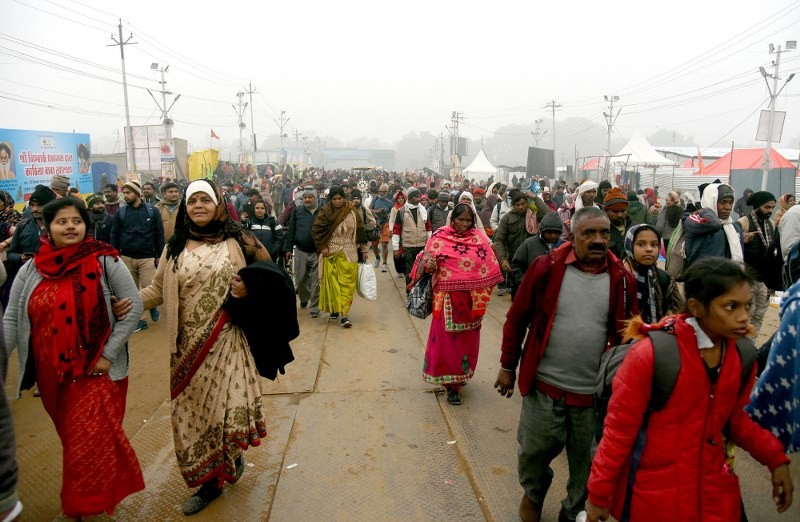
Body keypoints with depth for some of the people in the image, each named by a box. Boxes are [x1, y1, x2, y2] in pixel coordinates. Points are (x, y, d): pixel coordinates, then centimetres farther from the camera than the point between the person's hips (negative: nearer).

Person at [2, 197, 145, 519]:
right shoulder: (30, 270, 2)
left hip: (95, 371, -4)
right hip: (51, 373, 4)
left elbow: (134, 306, -10)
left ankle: (89, 505, 21)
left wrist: (109, 353, -13)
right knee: (73, 439, 18)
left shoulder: (105, 262, -9)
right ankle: (80, 500, 41)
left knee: (91, 440, -2)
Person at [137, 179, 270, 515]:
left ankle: (233, 456, 29)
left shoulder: (237, 241, 0)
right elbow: (158, 290, 5)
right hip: (188, 346, 3)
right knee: (194, 412, 10)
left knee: (228, 406, -5)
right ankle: (209, 482, 29)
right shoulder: (175, 248, 7)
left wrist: (248, 289, -12)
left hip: (227, 342, -3)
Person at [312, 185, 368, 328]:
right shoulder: (325, 212, -3)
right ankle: (334, 308, 21)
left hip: (349, 254, 0)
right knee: (332, 282, 5)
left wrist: (363, 249, 6)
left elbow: (360, 229, 5)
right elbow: (316, 230, -1)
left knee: (347, 283, -4)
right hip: (331, 253, 0)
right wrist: (322, 247, -6)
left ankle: (344, 313, -4)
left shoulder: (352, 211, 0)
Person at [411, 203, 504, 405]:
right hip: (448, 298, -3)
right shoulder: (440, 237, -5)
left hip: (471, 299, 3)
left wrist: (484, 295, -3)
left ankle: (463, 375, 35)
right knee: (447, 340, 0)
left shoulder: (479, 238, 2)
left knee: (467, 339, 14)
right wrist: (429, 265, -27)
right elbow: (426, 260, -4)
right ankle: (451, 383, 10)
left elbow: (489, 268, 4)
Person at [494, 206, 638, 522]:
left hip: (595, 391, 2)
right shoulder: (546, 268, -9)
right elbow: (517, 319, -2)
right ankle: (533, 494, 47)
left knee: (587, 463, 17)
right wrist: (507, 366, 1)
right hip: (544, 385, -1)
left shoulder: (622, 279, -5)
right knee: (534, 452, 14)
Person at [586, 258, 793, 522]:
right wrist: (599, 494, -10)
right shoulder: (650, 354, -22)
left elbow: (734, 417, 12)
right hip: (656, 495, -5)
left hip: (717, 491, 5)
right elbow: (619, 429, -15)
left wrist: (775, 457, -2)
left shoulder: (742, 356, -4)